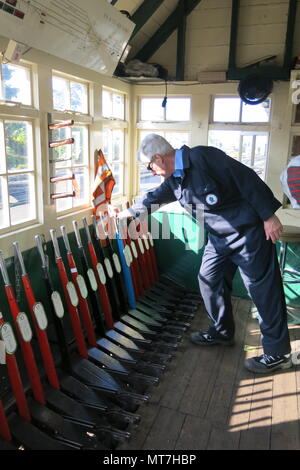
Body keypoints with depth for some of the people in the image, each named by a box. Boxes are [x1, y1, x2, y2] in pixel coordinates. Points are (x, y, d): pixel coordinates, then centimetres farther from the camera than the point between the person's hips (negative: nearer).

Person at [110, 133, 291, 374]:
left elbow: (247, 179, -22)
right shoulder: (173, 180, 7)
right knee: (210, 280, 14)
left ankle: (278, 353, 11)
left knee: (263, 288, -2)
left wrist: (269, 216, -21)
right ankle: (222, 332, 33)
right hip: (219, 236, 9)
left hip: (247, 230, -9)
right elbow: (153, 199, 24)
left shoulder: (202, 157, -21)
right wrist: (123, 213, 32)